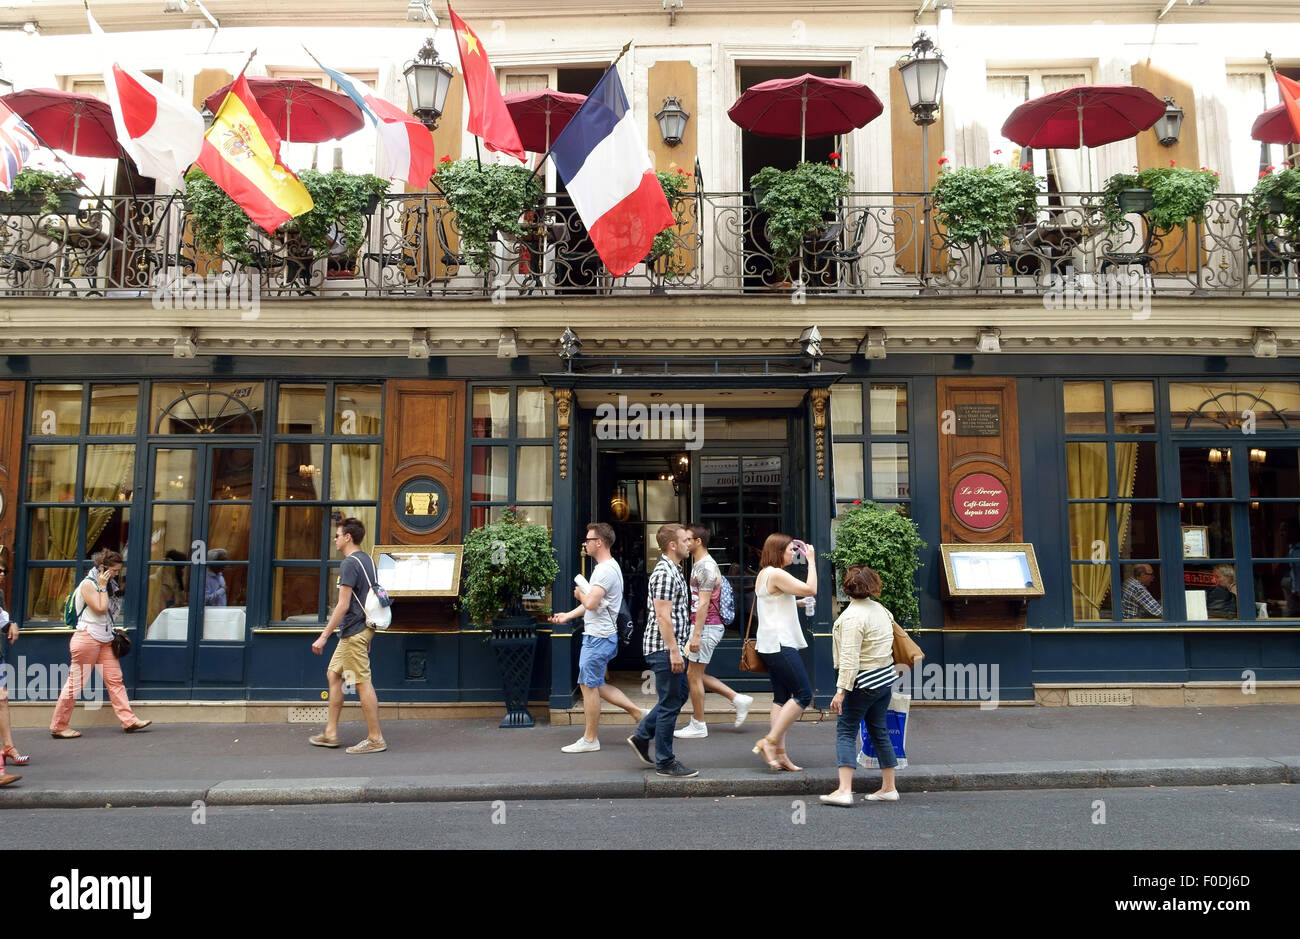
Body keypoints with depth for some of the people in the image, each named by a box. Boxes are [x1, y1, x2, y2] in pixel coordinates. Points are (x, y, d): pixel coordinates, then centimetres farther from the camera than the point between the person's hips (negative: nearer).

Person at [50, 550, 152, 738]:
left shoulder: (108, 585, 15)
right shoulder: (88, 584, -9)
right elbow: (100, 608, -18)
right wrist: (102, 587, -12)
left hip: (105, 640, 8)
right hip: (87, 637, -8)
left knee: (115, 679, 4)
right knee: (75, 682, -2)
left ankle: (128, 720, 3)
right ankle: (58, 726, 8)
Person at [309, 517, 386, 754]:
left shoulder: (350, 563, -16)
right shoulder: (367, 560, 13)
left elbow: (343, 605, -20)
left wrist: (324, 636, -16)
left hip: (353, 632, -10)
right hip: (361, 628, 10)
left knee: (363, 683, -5)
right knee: (333, 674, 17)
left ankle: (375, 739, 1)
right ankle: (330, 734, 22)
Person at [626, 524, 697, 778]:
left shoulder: (673, 570, 16)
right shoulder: (665, 572, -17)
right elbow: (663, 616, -22)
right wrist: (674, 651, -22)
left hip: (671, 647, 10)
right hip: (664, 647, -10)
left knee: (679, 695, 19)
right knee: (670, 703, -2)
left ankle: (641, 736, 26)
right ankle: (665, 762, 8)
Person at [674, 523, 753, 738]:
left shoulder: (705, 567, -16)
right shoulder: (699, 564, 16)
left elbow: (703, 603, -21)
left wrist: (696, 634, -22)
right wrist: (695, 632, 23)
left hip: (706, 627, -10)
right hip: (706, 626, 10)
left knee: (693, 674, -2)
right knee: (696, 674, 14)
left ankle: (698, 726, 8)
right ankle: (738, 699, 16)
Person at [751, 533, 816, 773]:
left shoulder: (763, 574, 17)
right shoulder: (776, 574, -14)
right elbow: (811, 590, -16)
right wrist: (811, 561, -7)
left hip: (769, 645, 11)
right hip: (779, 644, -11)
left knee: (781, 697, 9)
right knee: (803, 694, -7)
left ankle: (779, 753, 8)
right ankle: (770, 741, -6)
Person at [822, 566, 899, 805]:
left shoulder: (852, 617, -18)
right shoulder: (880, 609, 9)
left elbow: (850, 658, -23)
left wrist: (841, 691, -23)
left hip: (863, 682, -9)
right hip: (885, 677, 9)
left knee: (845, 732, -4)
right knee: (878, 731, 16)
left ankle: (845, 790, -12)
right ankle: (888, 788, 21)